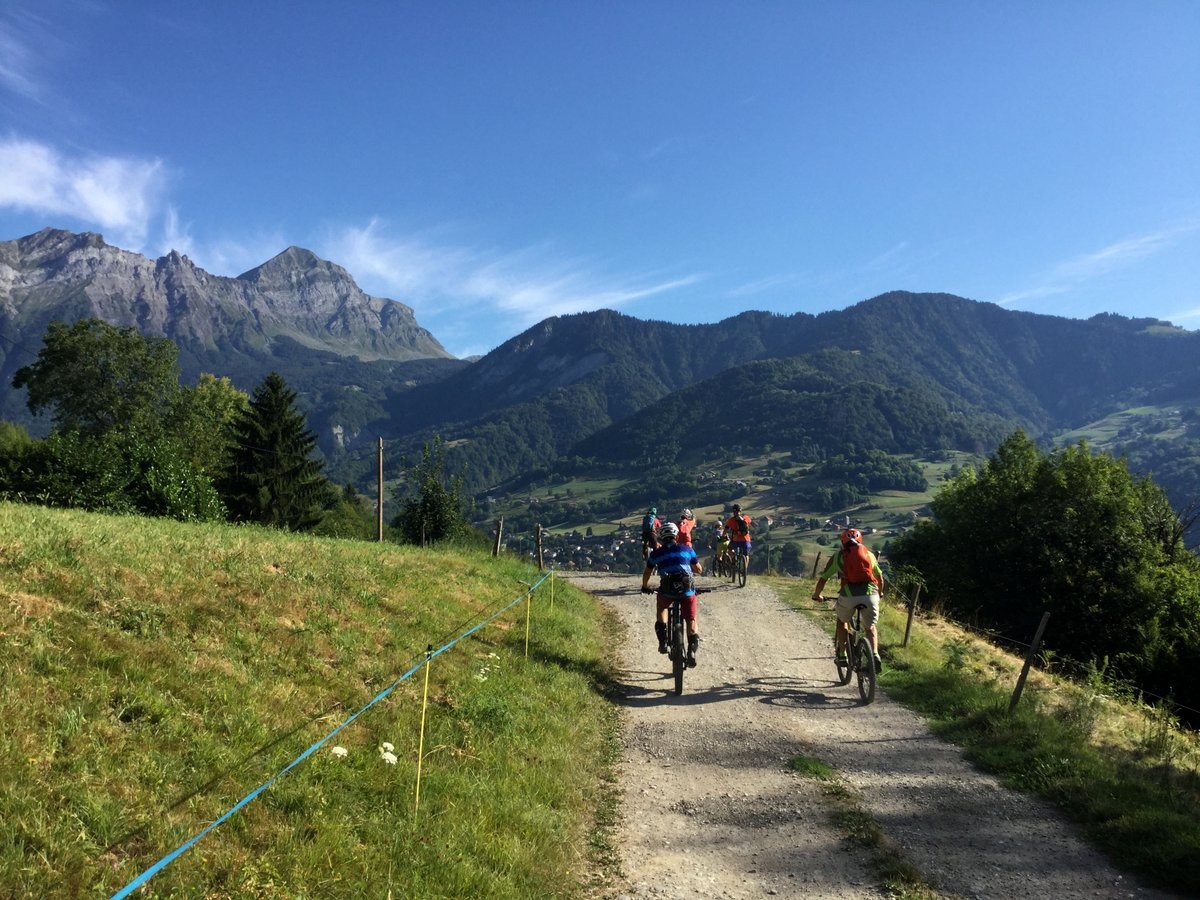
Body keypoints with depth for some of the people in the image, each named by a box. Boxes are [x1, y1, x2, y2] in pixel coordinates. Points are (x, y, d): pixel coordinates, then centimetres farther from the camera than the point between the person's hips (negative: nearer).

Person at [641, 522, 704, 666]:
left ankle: (663, 641, 20)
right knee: (691, 621, 14)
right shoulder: (687, 549, 13)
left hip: (667, 590, 0)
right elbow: (699, 570, 21)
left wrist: (645, 587, 38)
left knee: (661, 608, 31)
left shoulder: (656, 553, 11)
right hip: (687, 590, 0)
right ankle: (692, 650, -4)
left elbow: (647, 574, 19)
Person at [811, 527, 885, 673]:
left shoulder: (838, 556, 13)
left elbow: (823, 579, 15)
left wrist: (816, 595, 32)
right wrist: (880, 593, 48)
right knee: (871, 626, 24)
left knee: (842, 621, 26)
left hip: (848, 595, -1)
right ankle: (875, 655, 4)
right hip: (870, 594, 2)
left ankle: (842, 655, 21)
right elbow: (879, 576, 29)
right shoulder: (869, 554, 19)